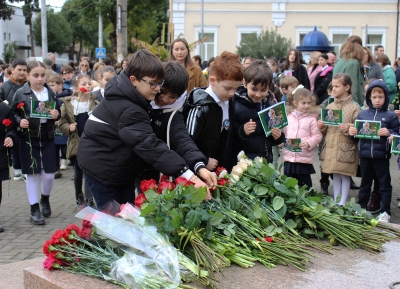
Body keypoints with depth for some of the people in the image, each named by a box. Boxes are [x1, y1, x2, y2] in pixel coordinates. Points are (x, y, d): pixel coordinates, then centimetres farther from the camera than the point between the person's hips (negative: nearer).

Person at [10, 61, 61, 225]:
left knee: (49, 174, 3)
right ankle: (34, 209, 16)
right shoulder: (20, 94, -5)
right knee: (33, 174, 4)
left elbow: (58, 112, 12)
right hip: (29, 139, -2)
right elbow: (12, 114, 0)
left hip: (47, 138, 2)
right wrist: (19, 121, -19)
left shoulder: (50, 93, 4)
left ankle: (45, 199, 33)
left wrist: (56, 115, -10)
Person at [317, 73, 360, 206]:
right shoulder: (330, 106, 10)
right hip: (331, 147, 5)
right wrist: (322, 127, -5)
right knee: (335, 175, 13)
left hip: (346, 147, -5)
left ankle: (342, 203, 10)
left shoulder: (354, 107, -5)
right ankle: (335, 201, 22)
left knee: (345, 175, 2)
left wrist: (349, 127, -23)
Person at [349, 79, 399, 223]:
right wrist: (352, 132, -6)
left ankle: (385, 212, 16)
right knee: (365, 184, 17)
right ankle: (361, 208, 28)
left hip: (382, 156, -3)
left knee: (384, 185, 7)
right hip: (365, 155, 3)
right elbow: (357, 133, 15)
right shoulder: (362, 114, 7)